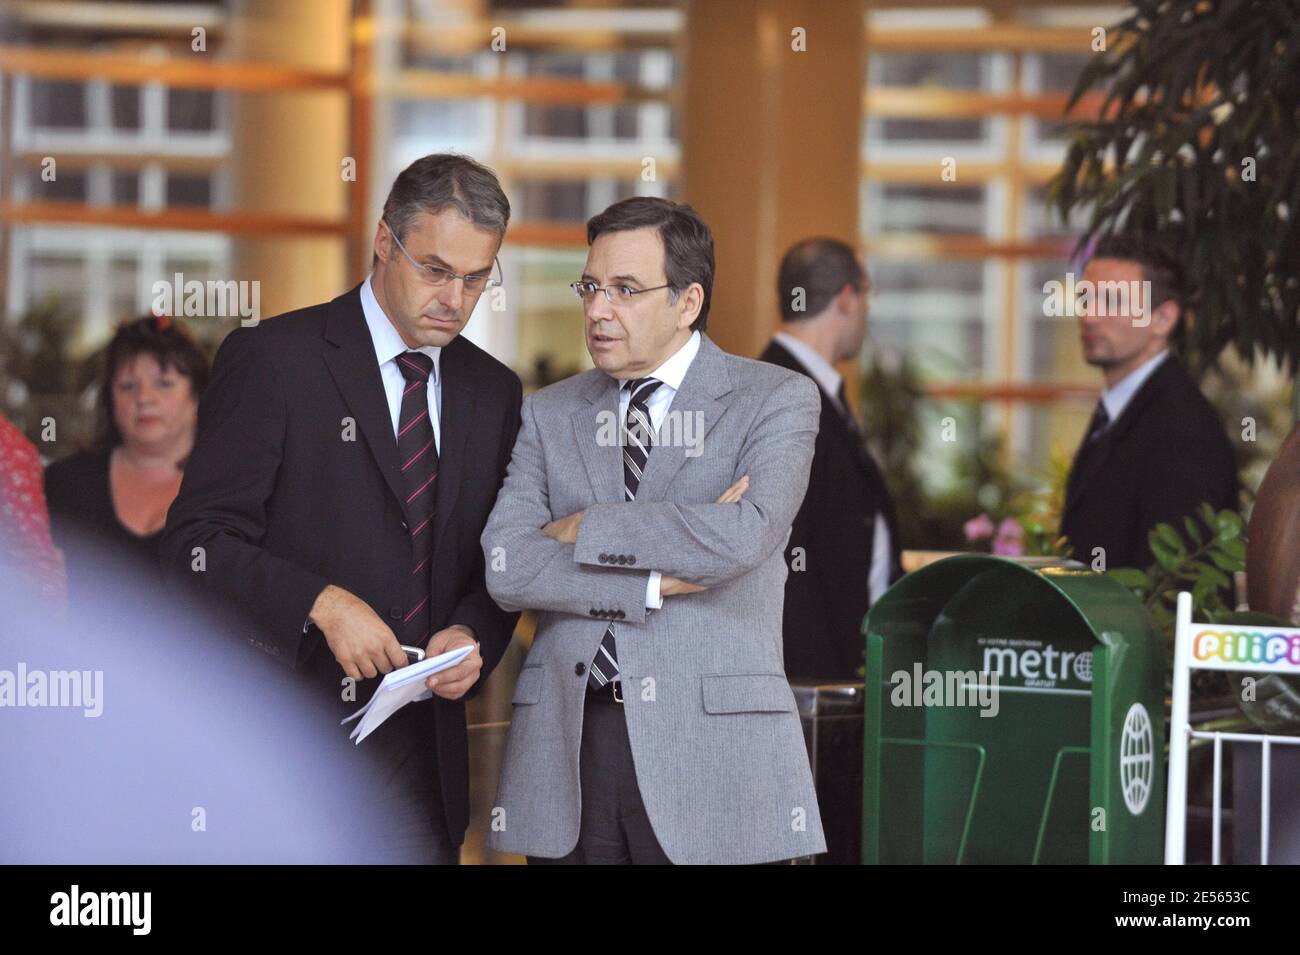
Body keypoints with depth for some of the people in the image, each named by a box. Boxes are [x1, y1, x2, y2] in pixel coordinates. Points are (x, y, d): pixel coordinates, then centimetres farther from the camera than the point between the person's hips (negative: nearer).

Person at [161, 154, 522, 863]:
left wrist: (472, 633, -5)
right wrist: (320, 604, -21)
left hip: (424, 752, 5)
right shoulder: (272, 358, -5)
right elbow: (197, 543, -9)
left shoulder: (493, 392, 13)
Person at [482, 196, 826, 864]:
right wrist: (658, 580, -11)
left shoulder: (777, 400, 3)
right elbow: (506, 566, -1)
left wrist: (586, 528, -6)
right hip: (568, 748, 3)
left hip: (712, 747, -3)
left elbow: (744, 537, -16)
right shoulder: (550, 413, 13)